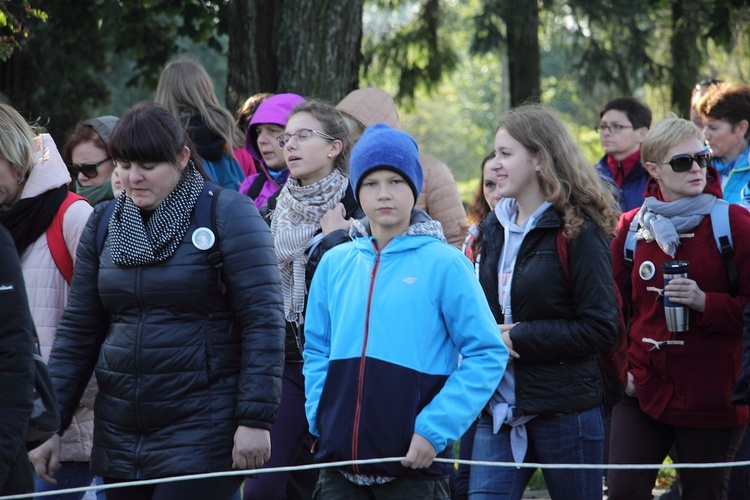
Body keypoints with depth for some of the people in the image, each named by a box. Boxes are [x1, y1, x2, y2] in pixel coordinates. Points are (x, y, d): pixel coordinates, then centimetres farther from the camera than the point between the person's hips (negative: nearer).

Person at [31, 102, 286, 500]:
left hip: (202, 437, -5)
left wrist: (255, 419, -14)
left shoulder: (227, 214, -4)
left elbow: (263, 321, -8)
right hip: (119, 435, 5)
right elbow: (78, 329, 14)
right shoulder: (103, 222, 11)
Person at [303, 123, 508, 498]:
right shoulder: (334, 264, 8)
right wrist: (320, 417, 2)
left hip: (415, 466, -4)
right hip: (340, 460, 4)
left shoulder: (443, 263, -6)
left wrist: (434, 430, -13)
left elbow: (487, 355, -7)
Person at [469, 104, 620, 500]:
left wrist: (518, 337, -16)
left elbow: (600, 330, -14)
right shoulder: (496, 228, 11)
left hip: (565, 409, -6)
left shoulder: (577, 230, -9)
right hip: (500, 410, 6)